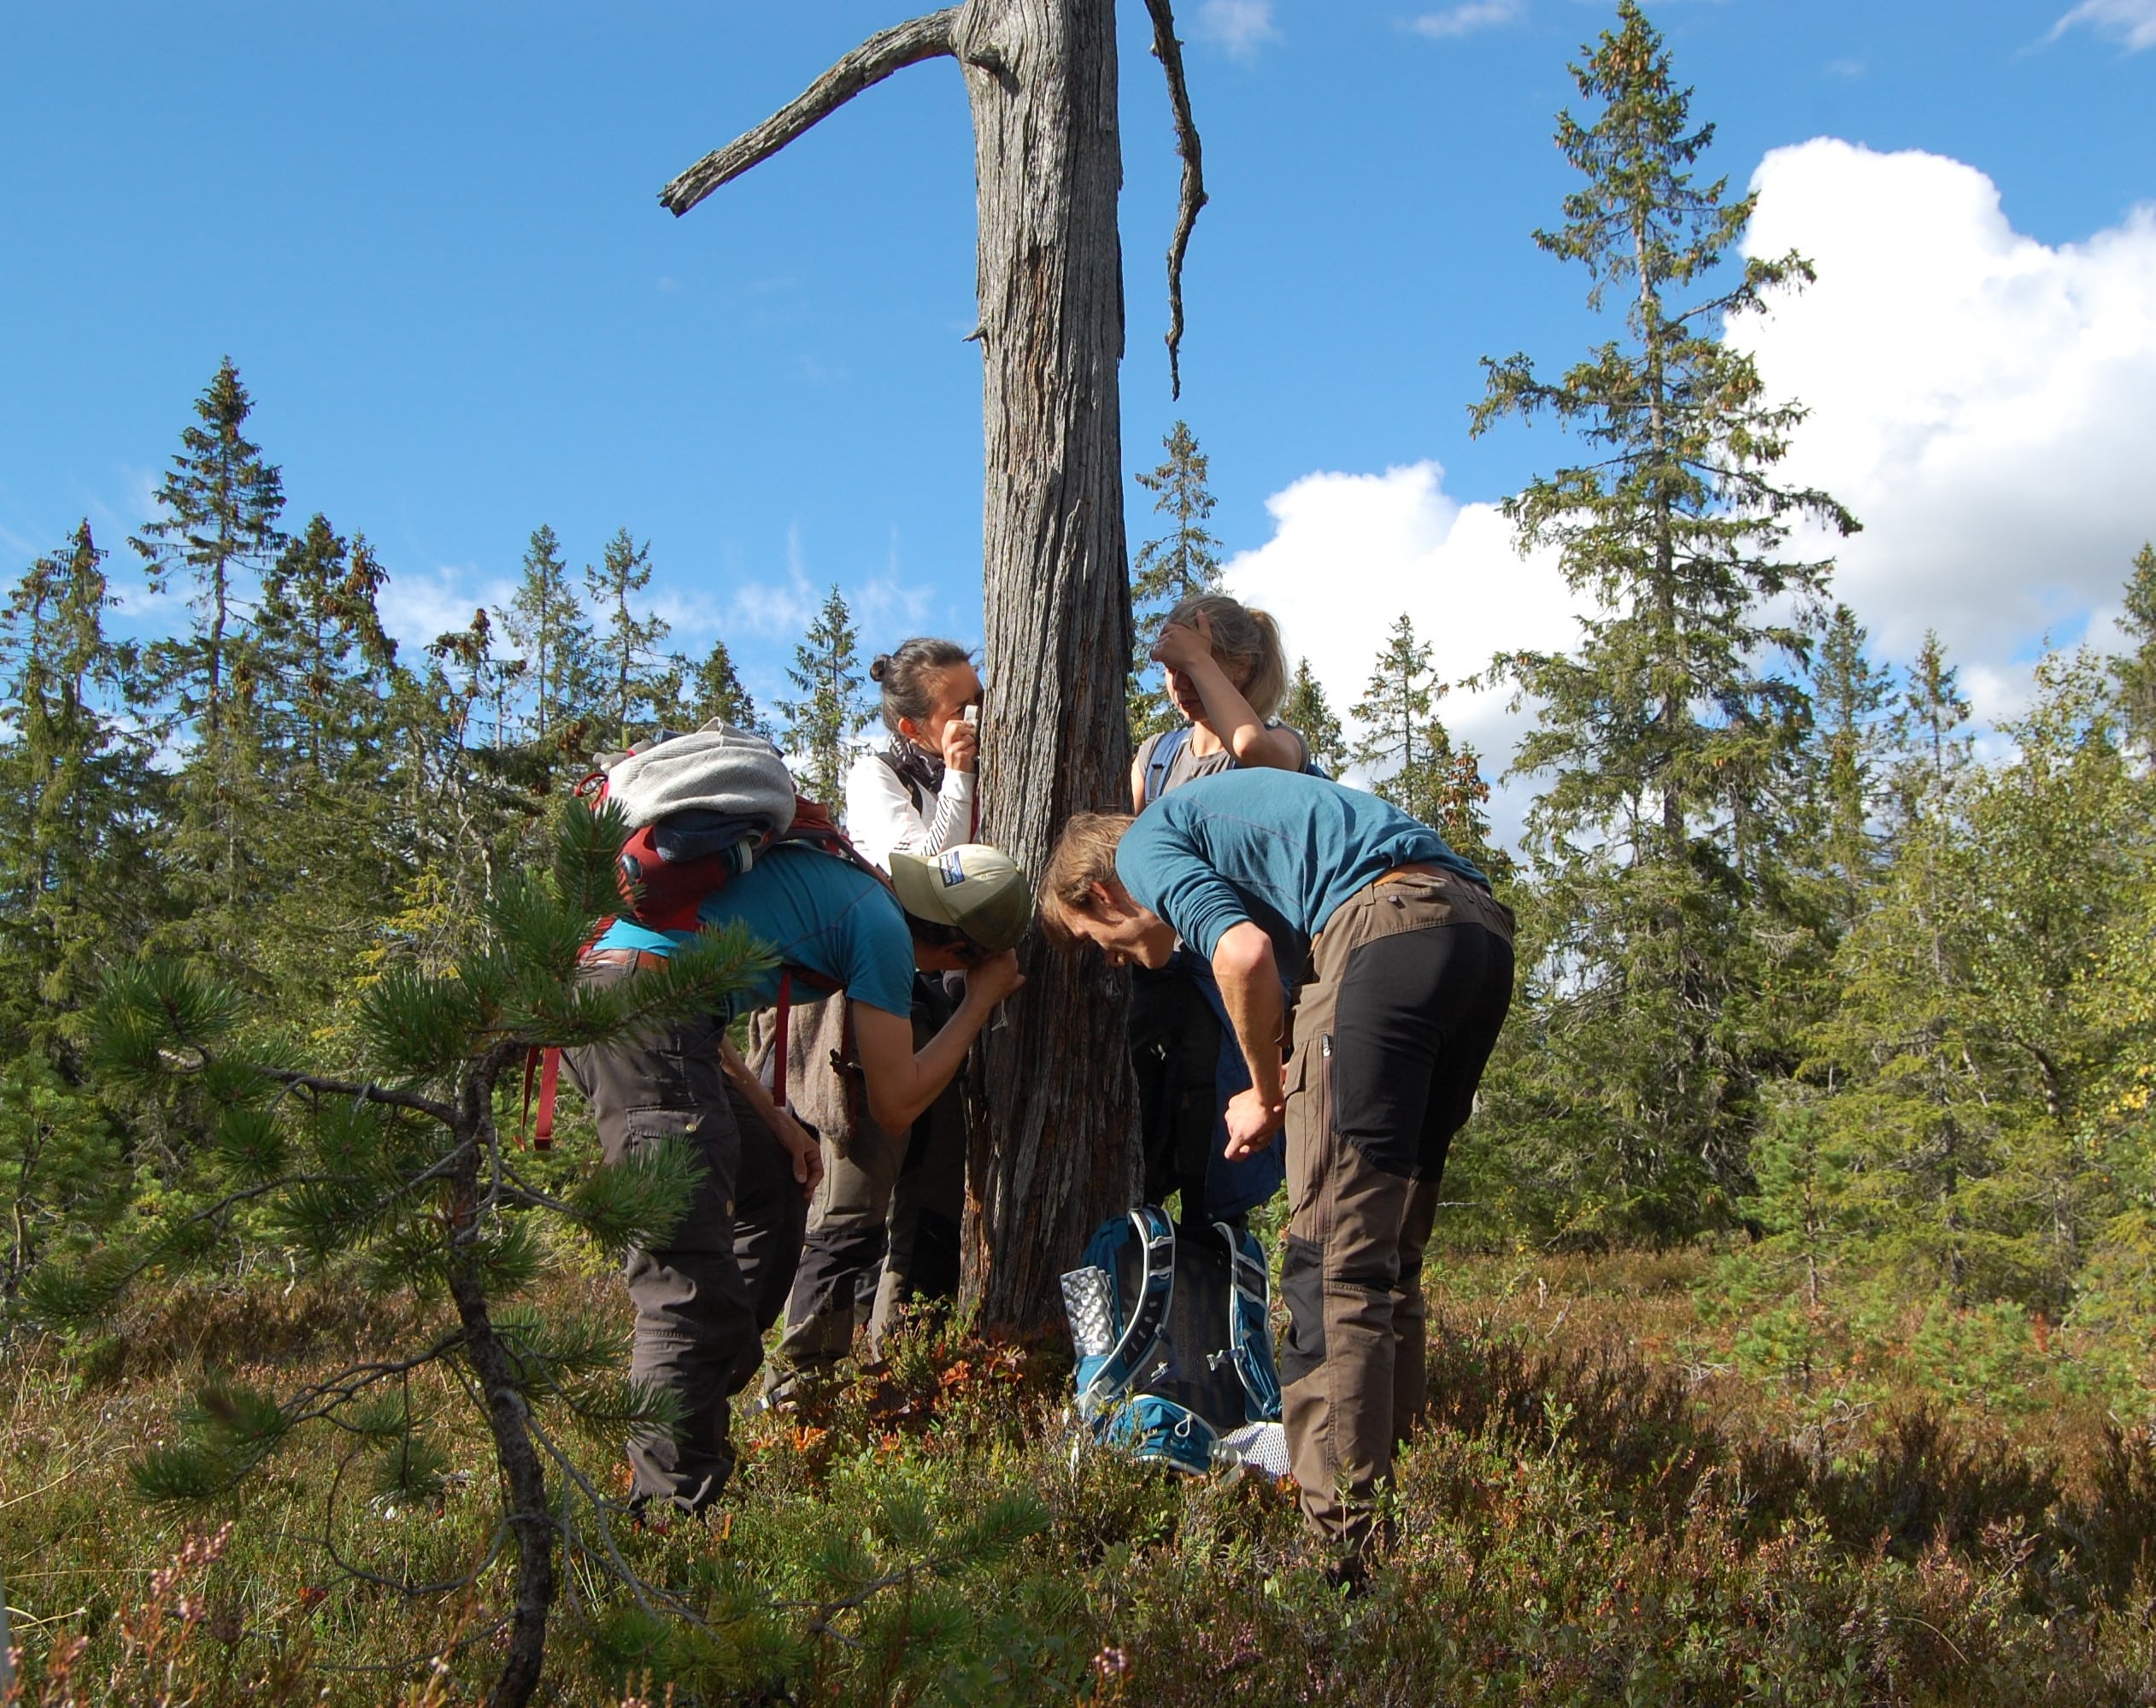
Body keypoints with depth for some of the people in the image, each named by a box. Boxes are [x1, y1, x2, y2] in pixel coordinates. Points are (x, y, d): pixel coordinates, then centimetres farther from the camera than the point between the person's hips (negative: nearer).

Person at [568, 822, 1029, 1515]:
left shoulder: (836, 878, 27)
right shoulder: (881, 925, 1)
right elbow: (894, 1105, 4)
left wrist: (771, 1121, 22)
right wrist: (981, 1001, 16)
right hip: (644, 1009, -10)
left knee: (768, 1209, 20)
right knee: (694, 1291, -12)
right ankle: (673, 1505, -13)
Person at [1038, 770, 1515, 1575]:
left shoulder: (1143, 843, 10)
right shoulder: (1210, 814, 35)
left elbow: (1245, 952, -10)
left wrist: (1266, 1094, 4)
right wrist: (1291, 1083, 22)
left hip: (1390, 926, -9)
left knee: (1333, 1256, -8)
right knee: (1389, 1252, 15)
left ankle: (1339, 1545, -11)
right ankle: (1392, 1506, 20)